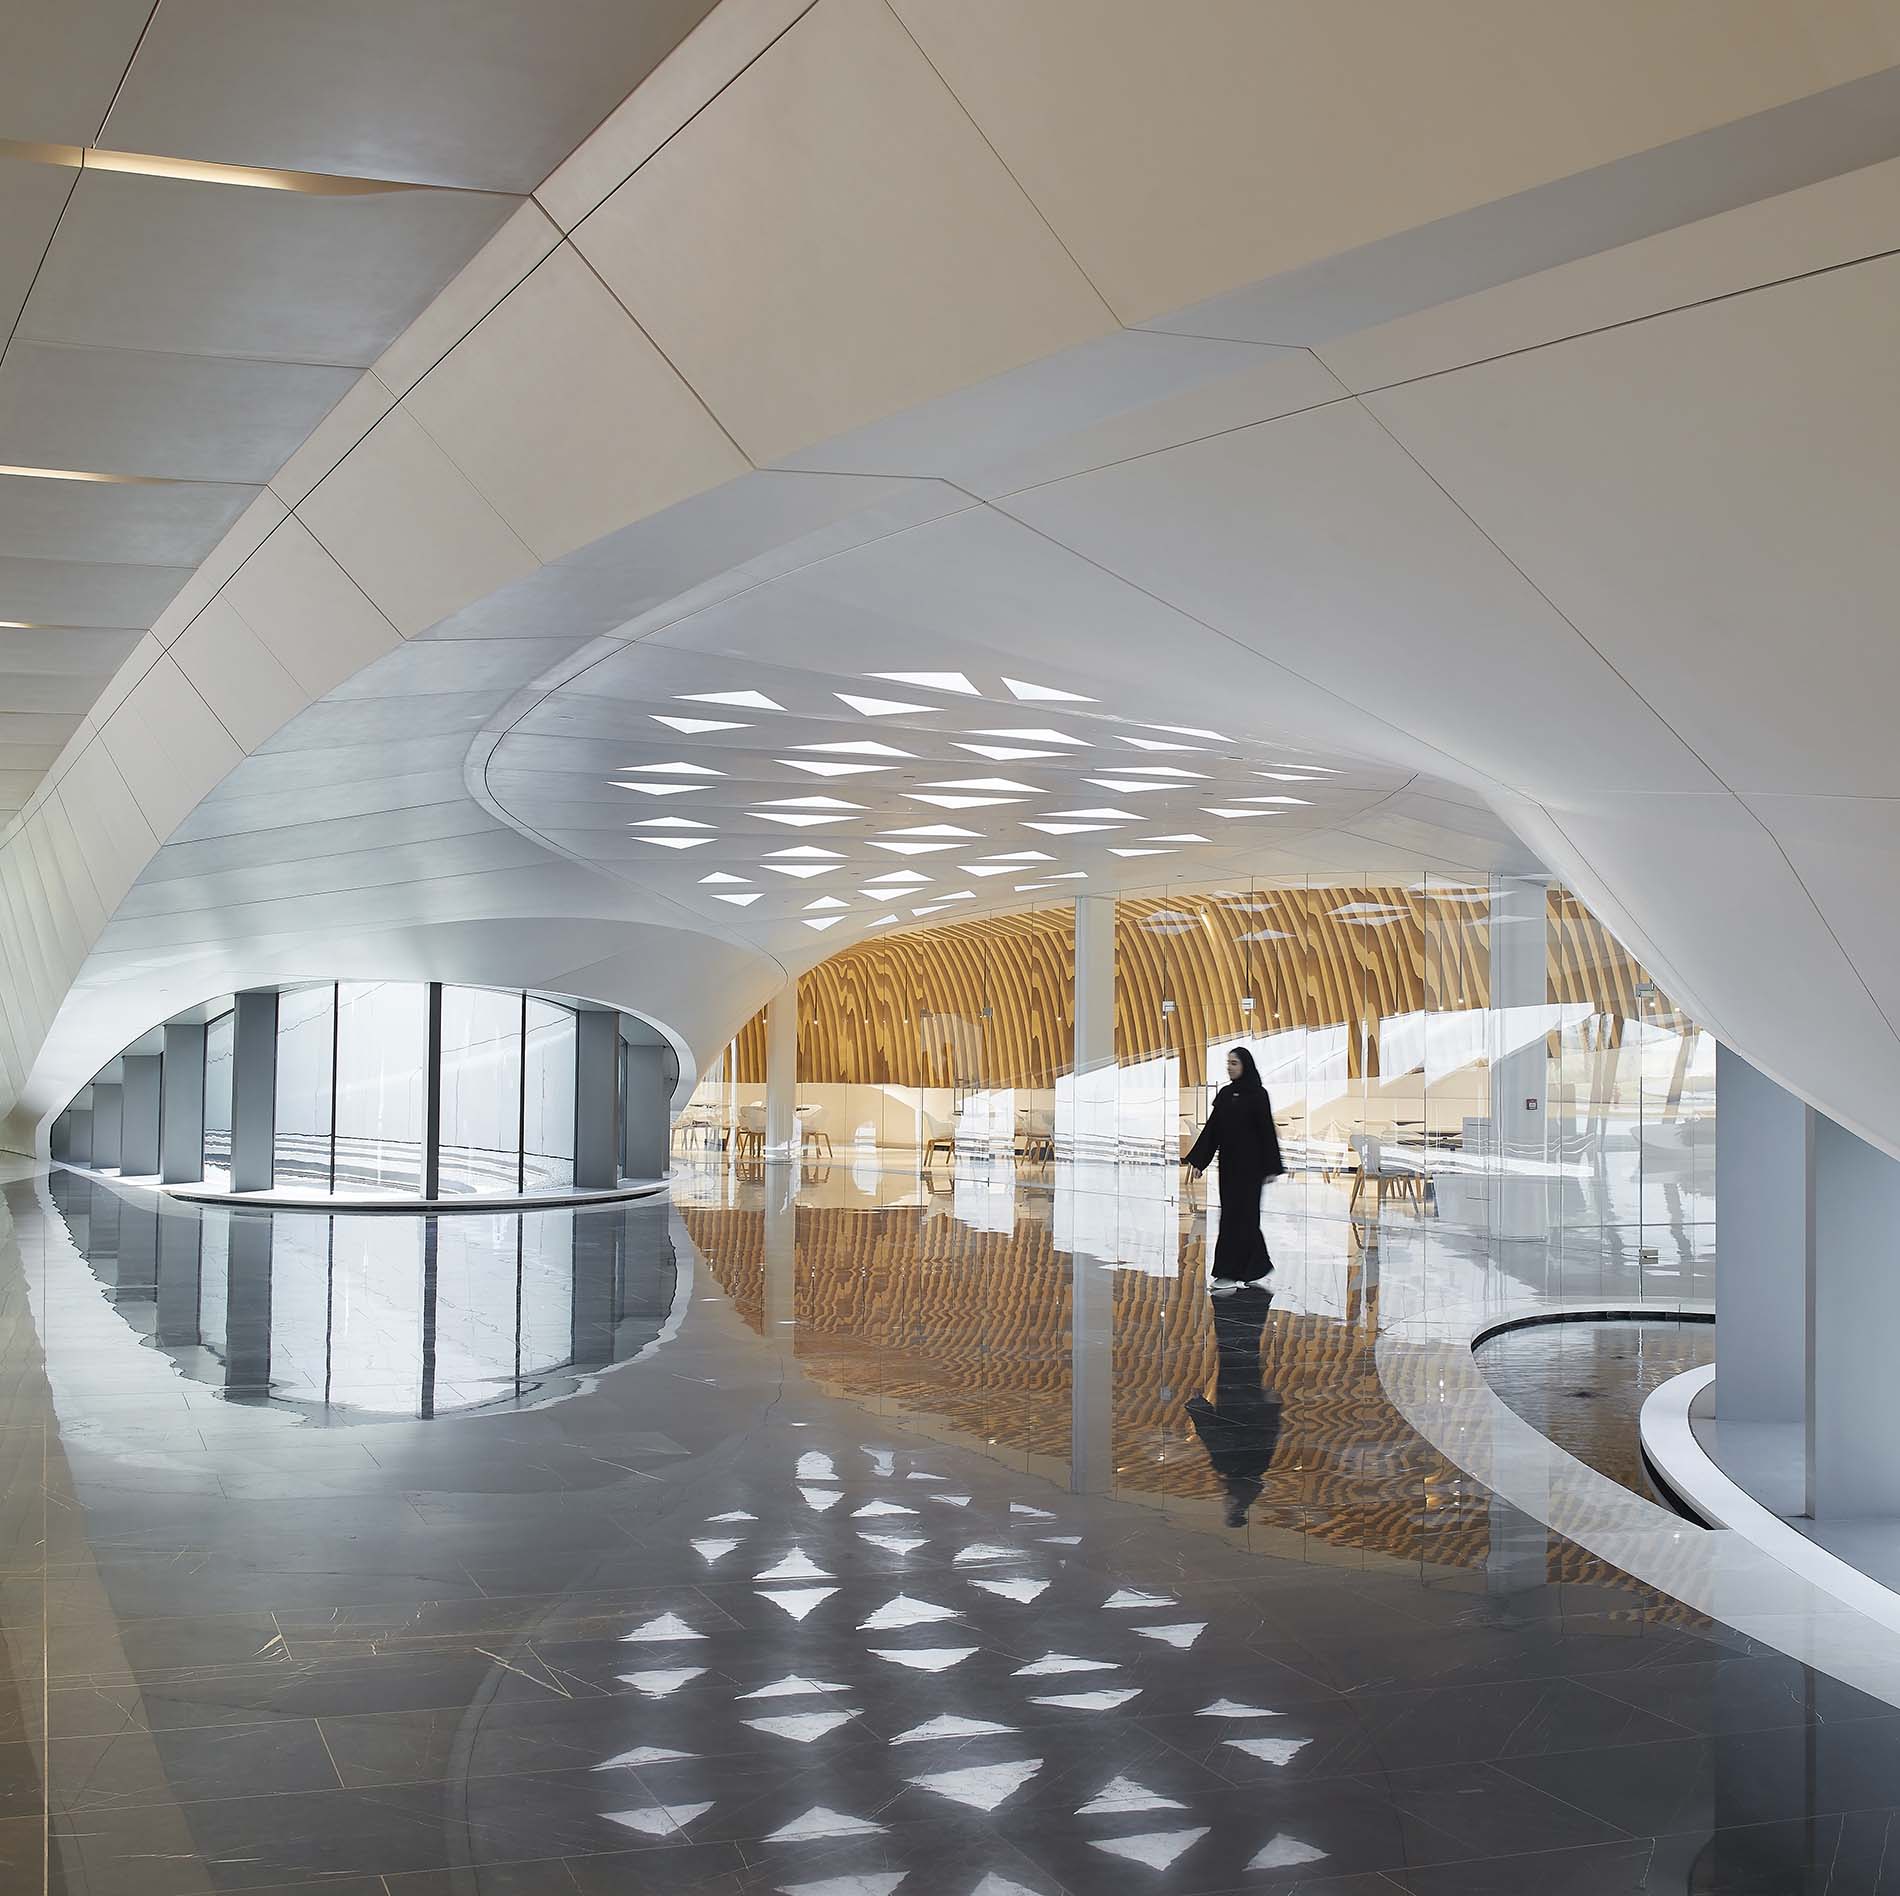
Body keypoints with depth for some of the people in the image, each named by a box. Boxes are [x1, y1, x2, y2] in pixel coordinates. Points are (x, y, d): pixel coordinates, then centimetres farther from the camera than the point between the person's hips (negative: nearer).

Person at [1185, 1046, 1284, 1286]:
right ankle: (1259, 1264, 22)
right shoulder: (1225, 1093, 10)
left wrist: (1271, 1167, -13)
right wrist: (1198, 1160, 6)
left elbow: (1267, 1130, -10)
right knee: (1244, 1213, 10)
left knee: (1238, 1213, -8)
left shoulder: (1257, 1094, -9)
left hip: (1250, 1163, -7)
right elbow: (1212, 1128, 10)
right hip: (1229, 1161, 7)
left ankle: (1229, 1271, -6)